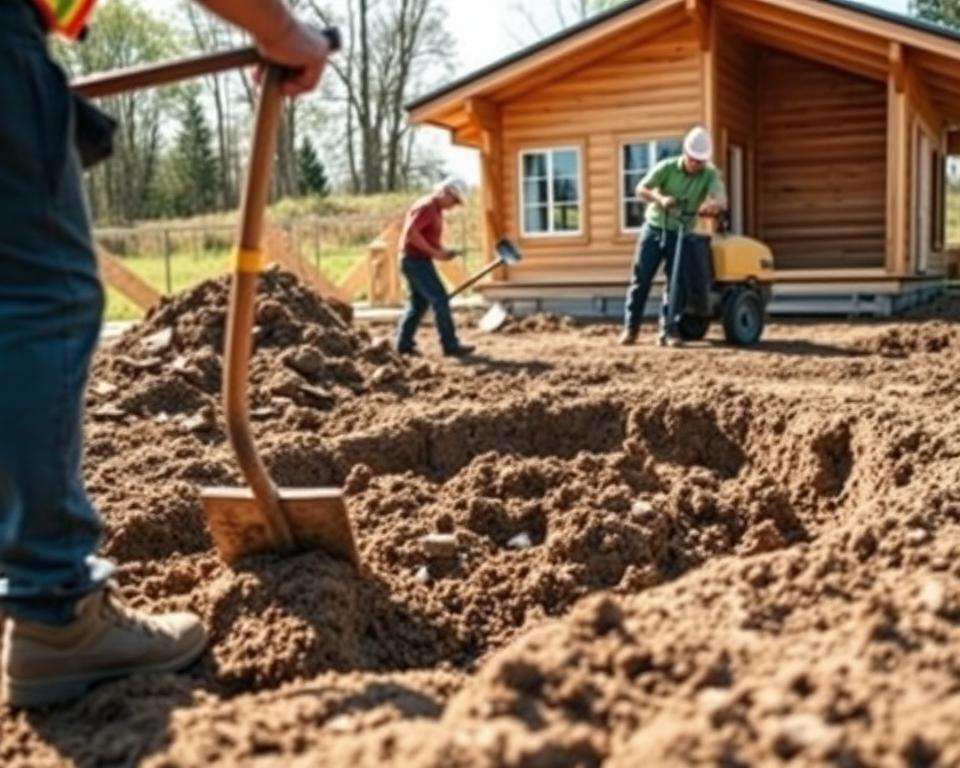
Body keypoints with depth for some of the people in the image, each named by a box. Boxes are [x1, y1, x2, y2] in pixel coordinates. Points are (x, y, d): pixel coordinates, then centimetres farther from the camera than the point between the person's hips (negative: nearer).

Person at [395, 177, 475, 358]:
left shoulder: (436, 209, 16)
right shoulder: (427, 206, -16)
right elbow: (410, 233, -26)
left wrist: (443, 251, 7)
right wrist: (434, 253, -21)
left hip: (418, 261, 10)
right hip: (416, 260, -10)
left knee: (418, 304, 14)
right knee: (440, 300, -9)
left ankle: (404, 344, 17)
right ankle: (450, 345, -7)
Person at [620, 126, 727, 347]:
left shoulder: (710, 175, -9)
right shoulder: (667, 167, -11)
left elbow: (722, 200, -24)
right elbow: (641, 190, -18)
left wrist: (713, 204, -47)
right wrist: (660, 199, -37)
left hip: (680, 234, 1)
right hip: (654, 228, 0)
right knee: (640, 279, 1)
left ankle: (669, 331, 3)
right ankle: (631, 328, 9)